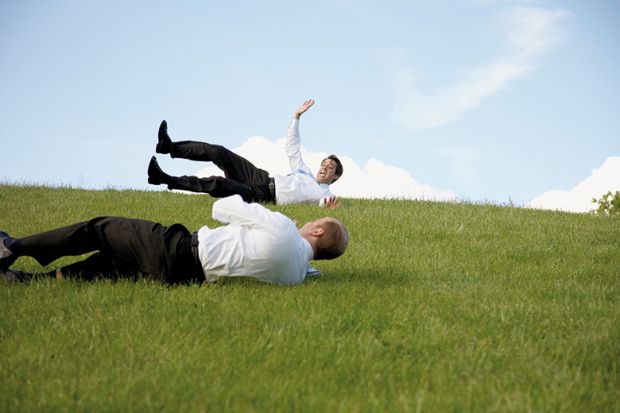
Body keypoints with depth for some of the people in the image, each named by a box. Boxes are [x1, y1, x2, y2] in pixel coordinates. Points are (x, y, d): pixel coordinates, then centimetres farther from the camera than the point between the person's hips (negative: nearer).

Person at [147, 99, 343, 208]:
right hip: (263, 179, 8)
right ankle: (170, 147, -5)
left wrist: (328, 206, -46)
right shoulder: (304, 172, 26)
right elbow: (292, 147, 29)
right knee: (217, 152, -7)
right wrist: (297, 117, 24)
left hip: (264, 196, -8)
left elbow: (327, 202, -20)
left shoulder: (324, 193, 4)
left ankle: (165, 179, -29)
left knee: (218, 184, -28)